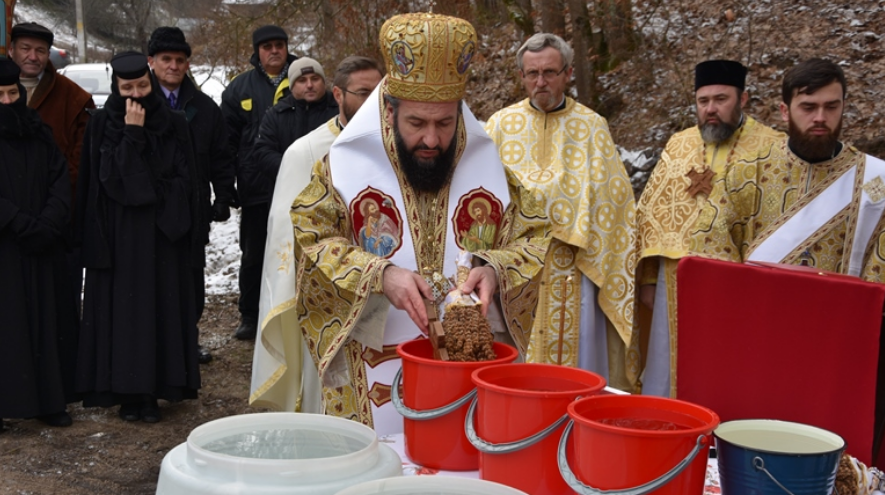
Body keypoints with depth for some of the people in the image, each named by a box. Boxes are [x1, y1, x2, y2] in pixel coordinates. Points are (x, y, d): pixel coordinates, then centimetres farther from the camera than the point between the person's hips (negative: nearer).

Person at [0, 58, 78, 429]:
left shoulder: (39, 134, 9)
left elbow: (60, 179, 4)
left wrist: (48, 224, -11)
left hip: (42, 247, 4)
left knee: (48, 319, 7)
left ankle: (50, 400, 15)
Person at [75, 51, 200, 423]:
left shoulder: (173, 125, 4)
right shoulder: (103, 125, 1)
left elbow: (184, 177, 3)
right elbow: (110, 177, -10)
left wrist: (154, 198, -9)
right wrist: (132, 135, -15)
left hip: (162, 234, 1)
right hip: (119, 235, -1)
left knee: (161, 306, 1)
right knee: (122, 306, -1)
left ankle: (153, 390, 7)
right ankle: (127, 391, 5)